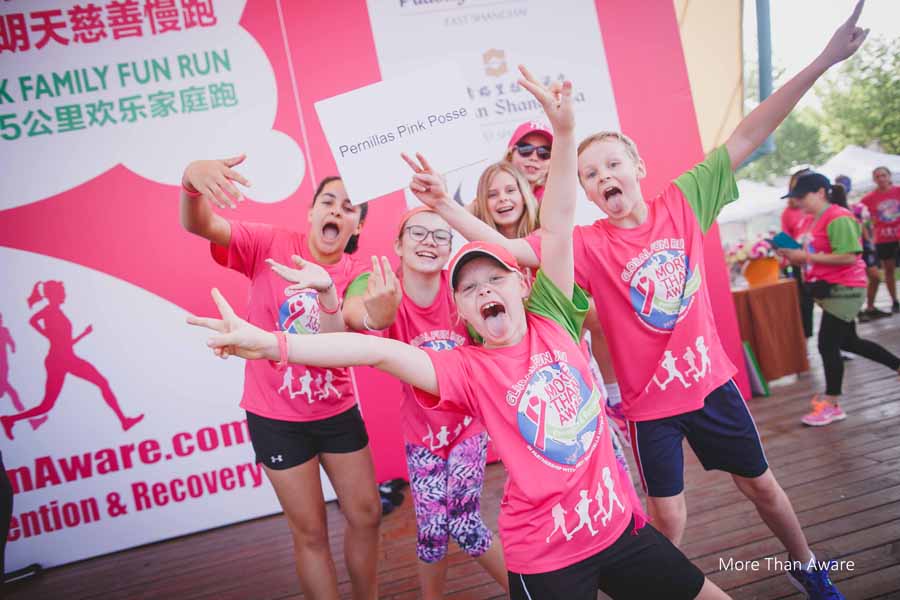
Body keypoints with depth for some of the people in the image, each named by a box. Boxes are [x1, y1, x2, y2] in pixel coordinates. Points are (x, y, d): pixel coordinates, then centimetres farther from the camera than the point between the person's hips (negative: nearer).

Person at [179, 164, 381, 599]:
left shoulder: (357, 275, -6)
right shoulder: (272, 244, -12)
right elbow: (197, 225, -25)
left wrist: (327, 293, -39)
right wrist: (192, 179, -48)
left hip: (337, 411, 4)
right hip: (276, 415, -3)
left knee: (366, 514, 15)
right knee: (310, 532, 9)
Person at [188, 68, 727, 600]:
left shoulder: (551, 324, -6)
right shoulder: (470, 369, -14)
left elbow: (558, 225, -12)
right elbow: (379, 352, -28)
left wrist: (565, 130, -20)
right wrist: (270, 343, -38)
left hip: (617, 522, 5)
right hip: (546, 555, -4)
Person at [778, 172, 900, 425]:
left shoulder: (838, 218, -18)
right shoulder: (815, 220, 12)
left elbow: (848, 257, -26)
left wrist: (806, 256, -24)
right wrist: (795, 256, 1)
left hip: (844, 289, -10)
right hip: (830, 289, 10)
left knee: (827, 346, -8)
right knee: (848, 341, 20)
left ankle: (832, 406, 2)